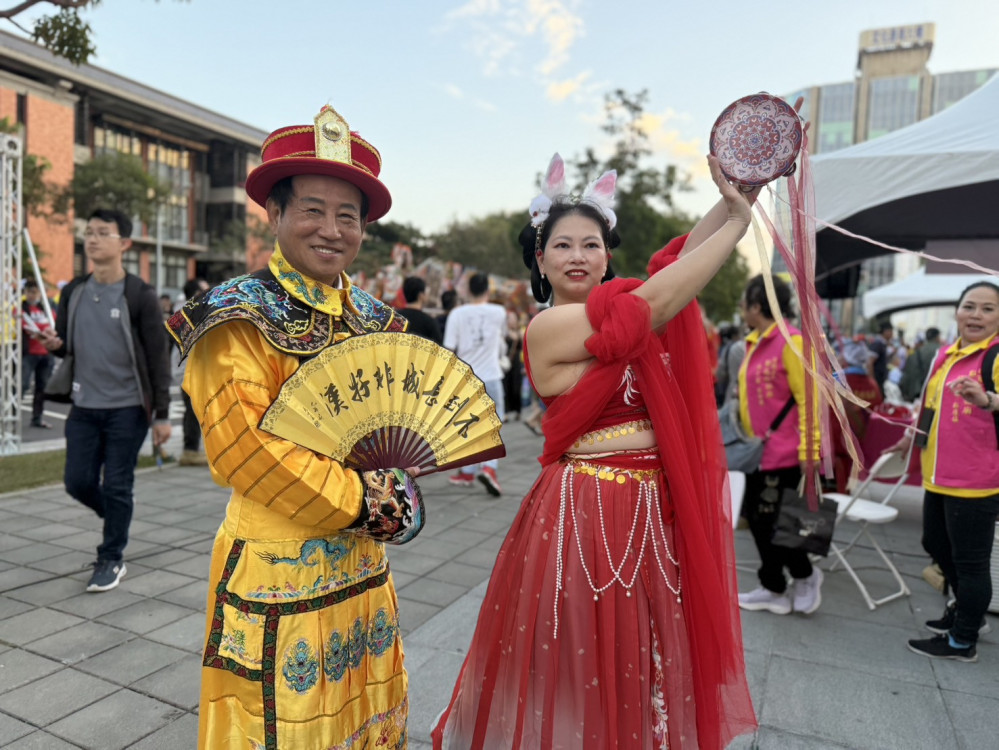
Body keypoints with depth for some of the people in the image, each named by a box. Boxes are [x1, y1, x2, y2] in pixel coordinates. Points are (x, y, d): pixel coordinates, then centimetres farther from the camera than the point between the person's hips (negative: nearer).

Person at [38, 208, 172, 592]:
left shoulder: (139, 294, -10)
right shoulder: (73, 292, 5)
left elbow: (158, 357, -10)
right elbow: (65, 344, 17)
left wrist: (162, 414, -13)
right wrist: (54, 345, -10)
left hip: (127, 408, -5)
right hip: (84, 406, 5)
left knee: (116, 486, 2)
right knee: (78, 481, 9)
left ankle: (111, 559, 19)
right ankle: (117, 521, 38)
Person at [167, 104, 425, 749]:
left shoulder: (372, 319, 8)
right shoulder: (242, 315, -11)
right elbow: (243, 446, -19)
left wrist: (397, 485, -8)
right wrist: (360, 500, -17)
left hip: (363, 565, 6)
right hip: (279, 569, -6)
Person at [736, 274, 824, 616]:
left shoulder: (791, 342, -14)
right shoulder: (755, 342, 12)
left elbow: (809, 400, -17)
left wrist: (809, 453, -19)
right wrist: (746, 438, 19)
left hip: (783, 455, -9)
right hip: (758, 451, 9)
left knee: (772, 522, 0)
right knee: (758, 519, 13)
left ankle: (804, 575, 25)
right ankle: (774, 589, 26)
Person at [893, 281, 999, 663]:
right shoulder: (945, 354, 10)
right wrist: (912, 437, 32)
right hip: (938, 476, 8)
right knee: (936, 545, 22)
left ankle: (963, 642, 21)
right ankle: (968, 611, 44)